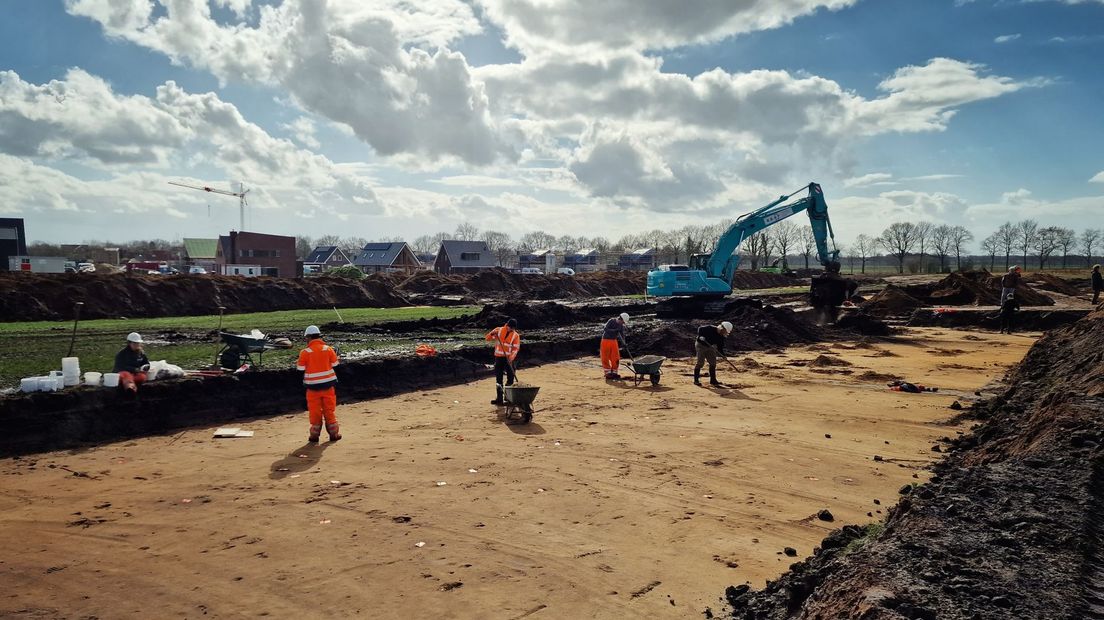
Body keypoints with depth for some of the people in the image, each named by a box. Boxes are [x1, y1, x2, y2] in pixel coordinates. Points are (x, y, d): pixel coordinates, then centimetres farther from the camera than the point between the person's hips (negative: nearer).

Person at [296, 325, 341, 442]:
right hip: (328, 383, 2)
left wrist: (296, 364, 16)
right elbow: (335, 363, 3)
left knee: (315, 410, 8)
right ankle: (333, 433, 14)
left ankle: (315, 435, 13)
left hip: (313, 385, -2)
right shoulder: (328, 349, -4)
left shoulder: (305, 352, -11)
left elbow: (300, 368, -5)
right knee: (329, 409, 11)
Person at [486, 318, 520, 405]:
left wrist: (511, 357, -26)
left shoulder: (516, 335, -1)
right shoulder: (499, 330, 2)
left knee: (510, 378, -1)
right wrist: (492, 333, -20)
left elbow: (516, 348, -10)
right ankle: (499, 398, 8)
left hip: (509, 359, -1)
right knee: (498, 379, 3)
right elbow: (487, 338, 1)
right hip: (498, 358, 1)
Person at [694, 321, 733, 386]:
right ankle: (696, 380, -5)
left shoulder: (721, 336, -3)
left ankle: (713, 380, 16)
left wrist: (723, 354, -8)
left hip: (710, 347, 7)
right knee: (700, 362, -12)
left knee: (713, 363, 5)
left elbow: (720, 346, 3)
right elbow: (700, 329, -22)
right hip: (700, 345, -7)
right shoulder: (710, 328, -23)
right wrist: (700, 336, -37)